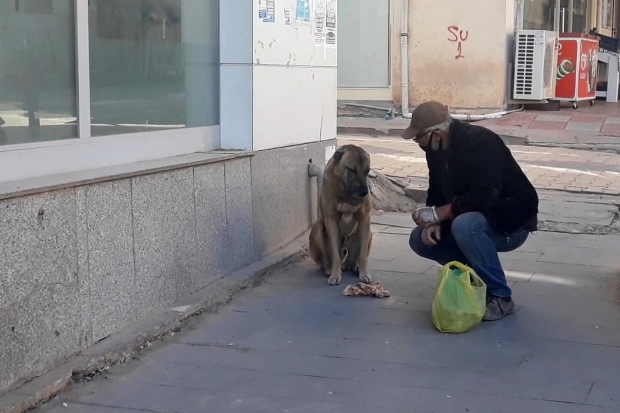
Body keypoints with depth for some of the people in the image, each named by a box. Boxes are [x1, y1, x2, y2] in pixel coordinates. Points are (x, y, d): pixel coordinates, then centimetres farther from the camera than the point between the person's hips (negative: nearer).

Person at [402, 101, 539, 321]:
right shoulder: (436, 149, -2)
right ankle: (477, 273, 7)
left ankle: (500, 297, -22)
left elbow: (483, 198, -35)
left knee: (465, 225, -37)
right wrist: (434, 222, -14)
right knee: (420, 239, -7)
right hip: (470, 218, 8)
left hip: (512, 219, -8)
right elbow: (437, 191, 6)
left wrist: (439, 213, -28)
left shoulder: (481, 142, -27)